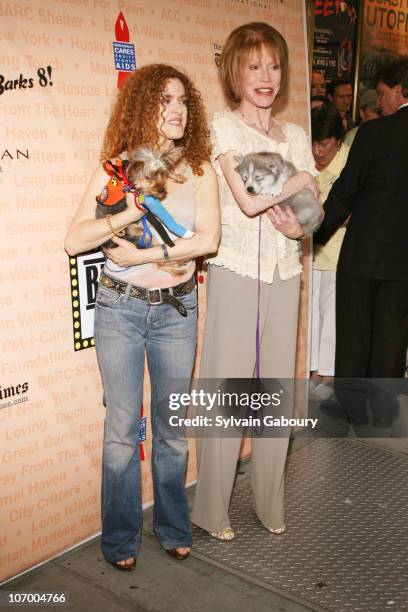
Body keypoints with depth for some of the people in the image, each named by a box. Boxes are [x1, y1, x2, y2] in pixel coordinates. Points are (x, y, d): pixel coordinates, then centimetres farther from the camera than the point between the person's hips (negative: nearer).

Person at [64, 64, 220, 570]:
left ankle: (173, 528, 31)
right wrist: (133, 211, -20)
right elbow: (73, 240, -10)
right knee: (122, 429, 6)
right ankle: (120, 537, 24)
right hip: (119, 307, -1)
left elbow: (208, 238, -11)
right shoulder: (115, 168, -2)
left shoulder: (199, 169, 2)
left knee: (172, 426, 11)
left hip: (177, 307, 2)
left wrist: (147, 256, -17)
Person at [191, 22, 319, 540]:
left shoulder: (296, 136, 14)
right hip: (235, 269, -5)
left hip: (284, 272, 5)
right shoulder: (222, 127, -2)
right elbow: (246, 201, -16)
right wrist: (297, 181, -6)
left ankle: (270, 501, 25)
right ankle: (211, 509, 13)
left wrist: (299, 226, -11)